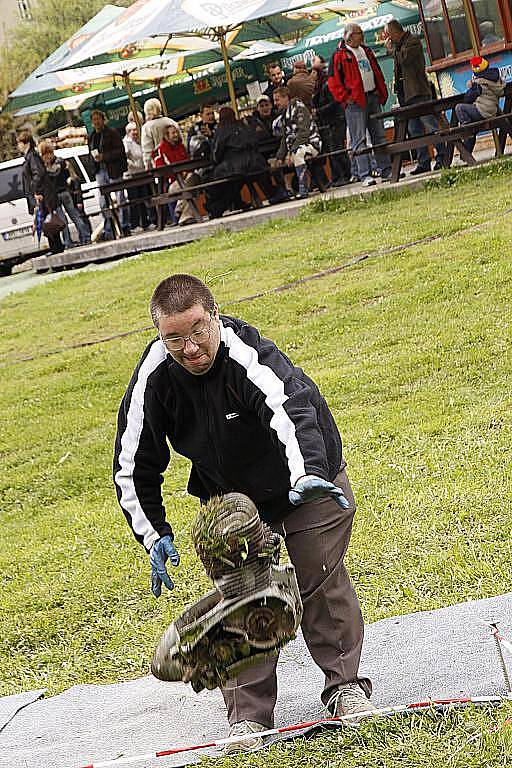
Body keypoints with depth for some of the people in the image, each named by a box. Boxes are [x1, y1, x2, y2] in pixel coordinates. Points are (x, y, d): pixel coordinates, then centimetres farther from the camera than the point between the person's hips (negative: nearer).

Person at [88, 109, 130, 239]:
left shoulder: (112, 133, -3)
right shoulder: (91, 136, 16)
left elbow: (120, 151, -10)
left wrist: (104, 157, -18)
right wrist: (94, 158, 2)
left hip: (113, 170, -6)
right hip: (100, 171, 6)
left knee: (120, 199, -2)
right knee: (103, 203, 2)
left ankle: (125, 227, 5)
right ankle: (108, 232, 5)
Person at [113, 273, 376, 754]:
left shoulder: (247, 354, -35)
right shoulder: (153, 378, -21)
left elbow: (289, 407, -53)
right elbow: (132, 466, -9)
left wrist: (307, 475, -69)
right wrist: (154, 534, -14)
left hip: (307, 475, -3)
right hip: (229, 494, 3)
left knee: (320, 577, -3)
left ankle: (345, 684, 17)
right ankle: (248, 714, 4)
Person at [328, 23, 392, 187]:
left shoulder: (367, 51, 18)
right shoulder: (339, 55, -2)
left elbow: (378, 73, 23)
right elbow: (333, 80, -7)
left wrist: (382, 93, 12)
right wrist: (345, 98, -13)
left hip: (373, 97, 7)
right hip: (355, 101, -7)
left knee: (379, 136, 8)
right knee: (359, 140, -7)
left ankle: (386, 170, 14)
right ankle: (365, 175, -9)